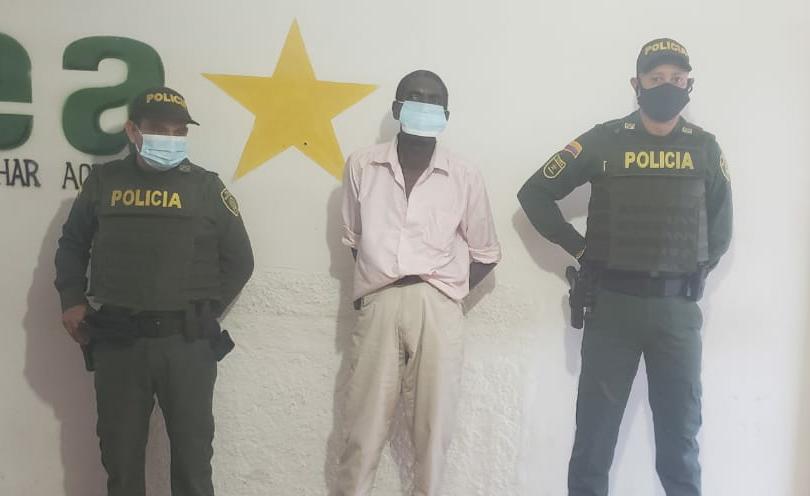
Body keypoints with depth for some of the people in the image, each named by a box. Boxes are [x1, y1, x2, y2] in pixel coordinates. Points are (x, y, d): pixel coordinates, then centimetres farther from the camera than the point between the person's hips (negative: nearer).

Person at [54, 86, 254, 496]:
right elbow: (72, 244, 18)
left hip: (187, 341, -1)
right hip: (116, 339, 2)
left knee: (192, 450, 8)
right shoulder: (104, 181, 6)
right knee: (120, 450, 14)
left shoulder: (206, 186, 2)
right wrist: (72, 301, 7)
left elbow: (239, 260, 6)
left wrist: (204, 312, 1)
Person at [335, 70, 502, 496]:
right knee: (365, 424, 4)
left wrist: (444, 293, 2)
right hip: (378, 305, 0)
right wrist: (376, 282, 5)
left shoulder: (464, 177, 3)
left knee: (433, 424, 6)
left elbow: (486, 253, 12)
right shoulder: (362, 166, 4)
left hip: (436, 308, 0)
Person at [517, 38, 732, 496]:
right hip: (613, 302, -2)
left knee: (680, 426, 11)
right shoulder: (604, 140, -1)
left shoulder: (704, 147, 6)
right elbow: (535, 194, 1)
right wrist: (582, 249, -2)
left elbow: (720, 225, 16)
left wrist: (699, 270, 5)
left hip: (678, 306, 2)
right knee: (597, 423, 7)